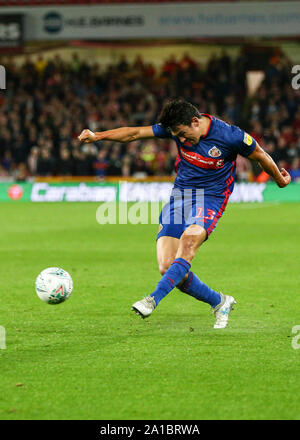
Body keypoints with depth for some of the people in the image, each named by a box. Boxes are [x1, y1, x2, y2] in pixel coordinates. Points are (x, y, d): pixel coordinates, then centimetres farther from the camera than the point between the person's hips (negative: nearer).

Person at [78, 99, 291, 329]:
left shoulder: (230, 136, -15)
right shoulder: (177, 128, -4)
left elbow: (261, 156, 2)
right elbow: (136, 132, -6)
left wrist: (280, 179, 18)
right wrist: (98, 136, -17)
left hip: (210, 198, -5)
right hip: (179, 195, 5)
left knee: (188, 241, -35)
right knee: (167, 267, -7)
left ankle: (153, 299, -42)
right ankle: (220, 302, 12)